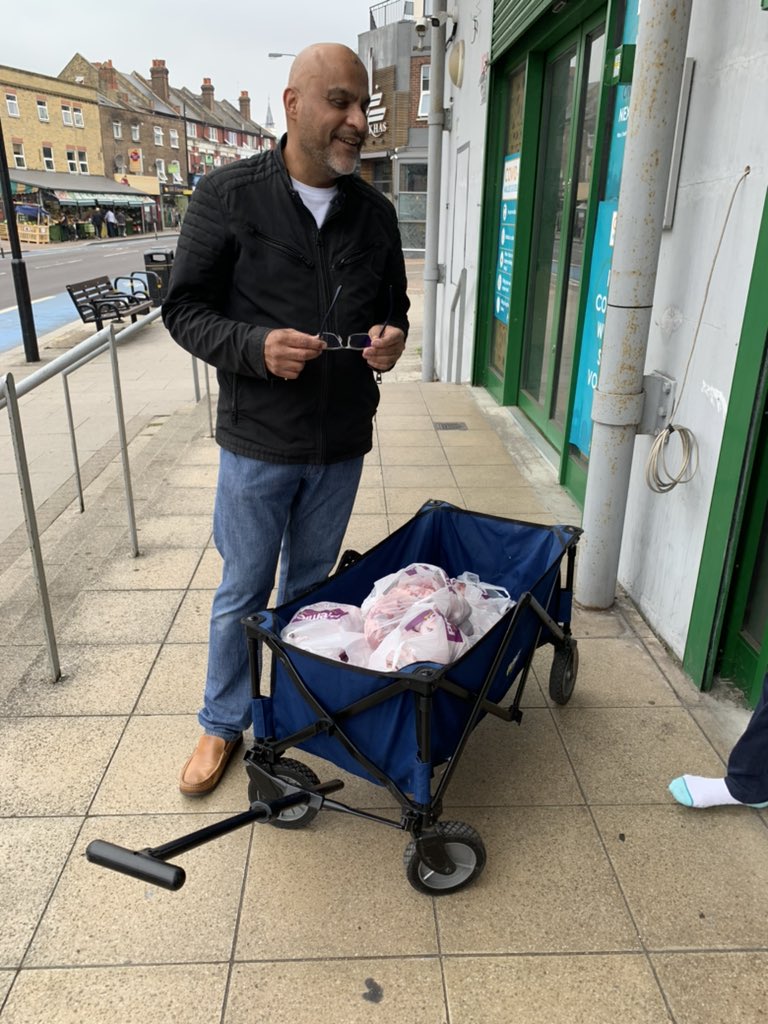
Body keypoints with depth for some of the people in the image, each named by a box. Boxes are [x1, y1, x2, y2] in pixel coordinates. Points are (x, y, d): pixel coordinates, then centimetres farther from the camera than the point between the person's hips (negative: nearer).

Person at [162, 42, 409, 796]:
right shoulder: (228, 196, -8)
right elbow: (184, 309, -6)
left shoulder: (375, 212, 4)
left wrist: (391, 338, -10)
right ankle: (223, 724, 32)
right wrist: (256, 346, -24)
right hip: (259, 442, -3)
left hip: (341, 444, 4)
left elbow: (394, 307, 14)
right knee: (242, 592, 10)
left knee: (311, 587, 19)